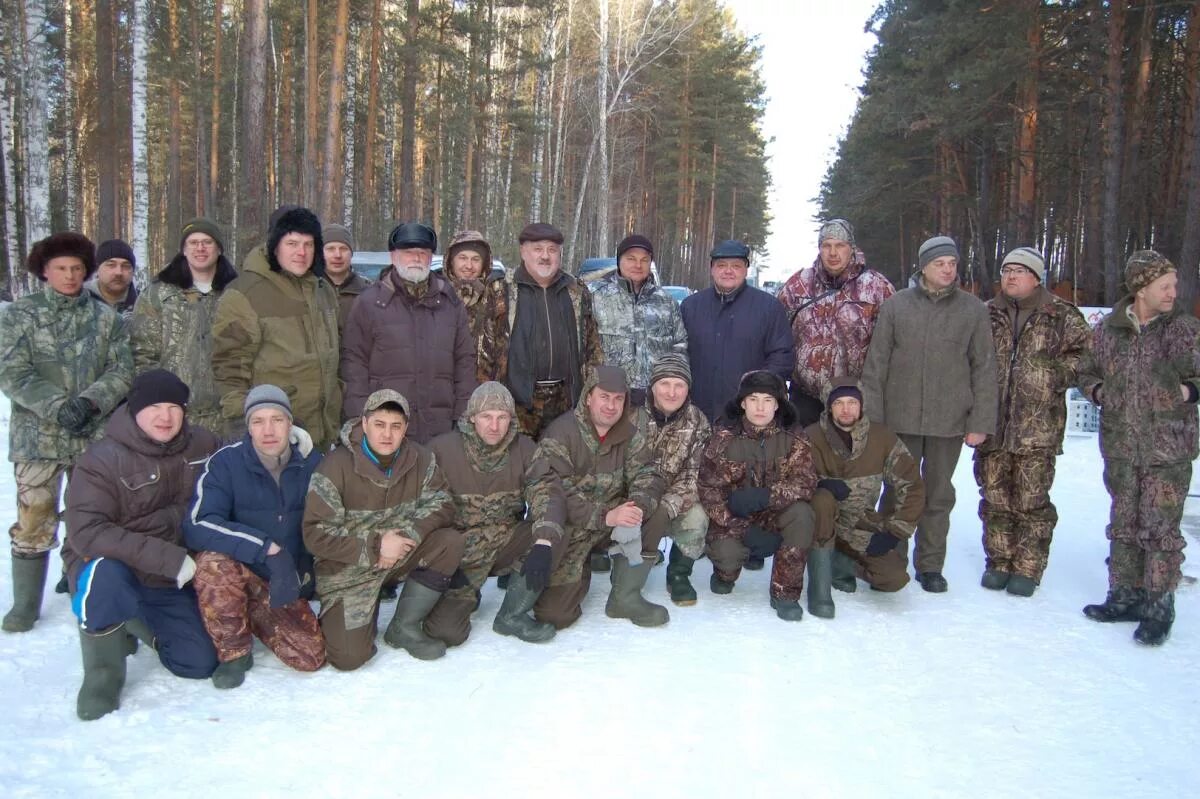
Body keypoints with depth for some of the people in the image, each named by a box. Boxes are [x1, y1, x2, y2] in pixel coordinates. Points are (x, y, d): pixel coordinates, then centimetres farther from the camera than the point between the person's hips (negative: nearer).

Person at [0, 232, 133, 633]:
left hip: (95, 435, 1)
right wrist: (58, 407, -18)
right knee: (34, 522, -1)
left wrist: (88, 402, -18)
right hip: (38, 437, -1)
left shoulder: (106, 317, 5)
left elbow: (122, 371, -1)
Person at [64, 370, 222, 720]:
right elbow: (87, 533, -27)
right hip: (109, 568, -4)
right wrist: (167, 557, -33)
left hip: (172, 583, 4)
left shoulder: (202, 446, -2)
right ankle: (102, 679, -14)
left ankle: (137, 624, 27)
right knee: (105, 573, -39)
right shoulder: (103, 459, -18)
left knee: (201, 664, -4)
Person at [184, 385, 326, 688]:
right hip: (240, 571, -2)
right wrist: (268, 548, -35)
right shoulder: (226, 462, -14)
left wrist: (304, 574, -5)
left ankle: (253, 615, 16)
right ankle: (234, 652, -11)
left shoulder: (313, 464, -5)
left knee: (312, 657, -13)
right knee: (214, 562, -36)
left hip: (285, 582, 3)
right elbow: (197, 527, -26)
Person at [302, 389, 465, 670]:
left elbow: (441, 505, -8)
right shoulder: (336, 466, -18)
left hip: (402, 553, 4)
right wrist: (374, 547, -26)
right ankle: (337, 619, 20)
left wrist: (408, 533, -27)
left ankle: (404, 627, -6)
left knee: (450, 542, -22)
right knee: (349, 657, -18)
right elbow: (316, 534, -18)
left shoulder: (419, 459, -6)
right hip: (347, 569, -4)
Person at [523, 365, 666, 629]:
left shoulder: (630, 434, -3)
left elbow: (647, 477, -8)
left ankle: (626, 597, -9)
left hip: (611, 523, 4)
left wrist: (637, 506, -32)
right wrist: (605, 516, -33)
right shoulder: (561, 432, -18)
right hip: (567, 530, -4)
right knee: (555, 615, -11)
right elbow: (550, 494, -25)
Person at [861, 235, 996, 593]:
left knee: (939, 495, 11)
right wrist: (872, 417, -3)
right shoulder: (896, 305, 1)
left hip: (950, 421, 1)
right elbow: (876, 364, 1)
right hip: (901, 418, 0)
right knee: (898, 492, 8)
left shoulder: (973, 309, 2)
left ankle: (930, 564, 23)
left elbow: (984, 369, 3)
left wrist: (980, 422, -2)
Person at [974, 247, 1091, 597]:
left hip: (1038, 427, -3)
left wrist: (1060, 372, -9)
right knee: (995, 498, 9)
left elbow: (1085, 353, 3)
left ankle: (1027, 569, 12)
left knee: (1031, 500, 0)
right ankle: (998, 562, 22)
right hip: (992, 424, 3)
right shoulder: (986, 315, 11)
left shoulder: (1062, 316, 3)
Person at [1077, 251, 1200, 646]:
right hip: (1121, 447, 3)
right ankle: (1125, 596, 25)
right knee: (1124, 524, 13)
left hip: (1168, 449, -3)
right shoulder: (1107, 330, 4)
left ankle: (1159, 606, 9)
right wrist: (1099, 392, 0)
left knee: (1161, 527, -3)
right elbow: (1087, 373, 18)